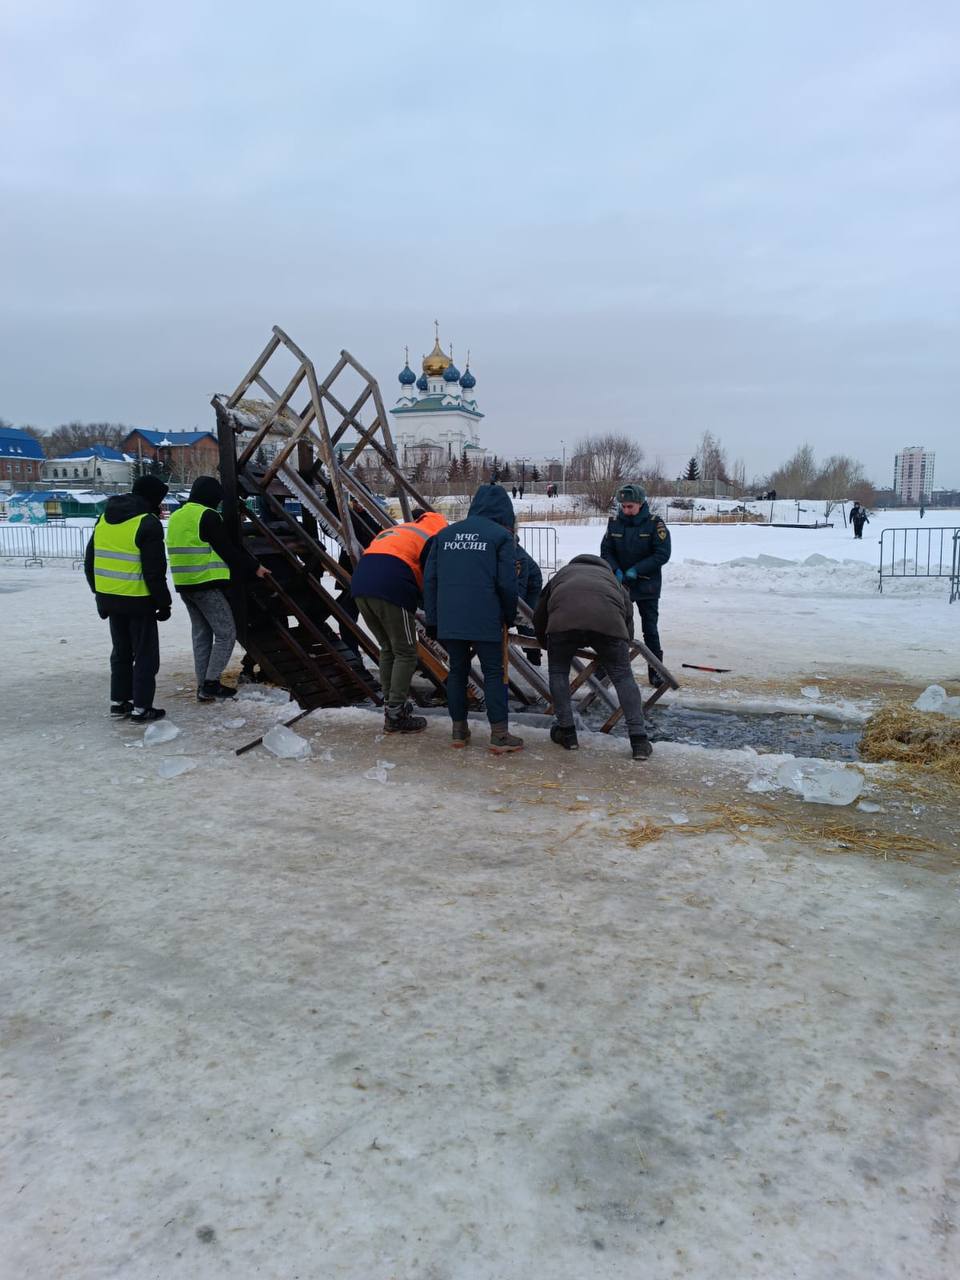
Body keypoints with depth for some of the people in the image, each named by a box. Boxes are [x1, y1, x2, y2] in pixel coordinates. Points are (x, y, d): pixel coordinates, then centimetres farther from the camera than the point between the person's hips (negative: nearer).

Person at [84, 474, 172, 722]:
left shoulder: (105, 517, 11)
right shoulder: (148, 523, -14)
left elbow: (90, 560, 15)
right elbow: (154, 570, -17)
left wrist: (99, 593, 23)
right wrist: (163, 602, -8)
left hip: (109, 598, 7)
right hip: (138, 600, -7)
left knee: (121, 651, 20)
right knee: (145, 654, 3)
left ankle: (119, 702, 25)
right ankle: (141, 707, 6)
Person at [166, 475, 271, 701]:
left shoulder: (176, 517, 16)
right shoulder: (207, 516, -12)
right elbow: (228, 550, -12)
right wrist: (253, 568, -2)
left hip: (184, 585, 9)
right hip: (207, 585, -9)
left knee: (201, 634, 13)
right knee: (226, 633, -1)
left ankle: (203, 687, 14)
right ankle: (211, 682, -4)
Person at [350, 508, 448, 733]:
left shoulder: (394, 530, 33)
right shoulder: (434, 537, 12)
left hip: (360, 585, 7)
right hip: (392, 590, -7)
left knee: (388, 649, 21)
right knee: (405, 653, 5)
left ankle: (391, 705, 26)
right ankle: (395, 715, 4)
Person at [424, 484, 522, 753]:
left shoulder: (446, 534, 15)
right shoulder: (502, 535, 1)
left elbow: (430, 579, 12)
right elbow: (507, 583, -4)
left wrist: (432, 619, 15)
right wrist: (510, 616, 11)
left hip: (448, 619, 4)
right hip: (485, 620, -4)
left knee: (457, 670, 15)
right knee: (494, 672, 4)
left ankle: (459, 730, 21)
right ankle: (499, 734, 3)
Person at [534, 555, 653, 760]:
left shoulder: (562, 574, 41)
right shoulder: (611, 577, 42)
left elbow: (538, 617, 42)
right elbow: (628, 615, 37)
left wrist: (545, 641, 60)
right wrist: (619, 655, 54)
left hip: (563, 619, -1)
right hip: (609, 621, 1)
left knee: (558, 672, 22)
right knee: (623, 676, 13)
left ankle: (566, 732, 24)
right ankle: (639, 740, 10)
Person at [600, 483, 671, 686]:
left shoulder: (655, 524, -10)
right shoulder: (614, 523, -1)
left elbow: (662, 554, -13)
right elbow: (605, 551, 3)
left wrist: (636, 570, -19)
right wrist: (616, 570, -14)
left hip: (647, 586, -2)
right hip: (619, 585, 3)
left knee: (650, 629, 5)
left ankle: (655, 671, 15)